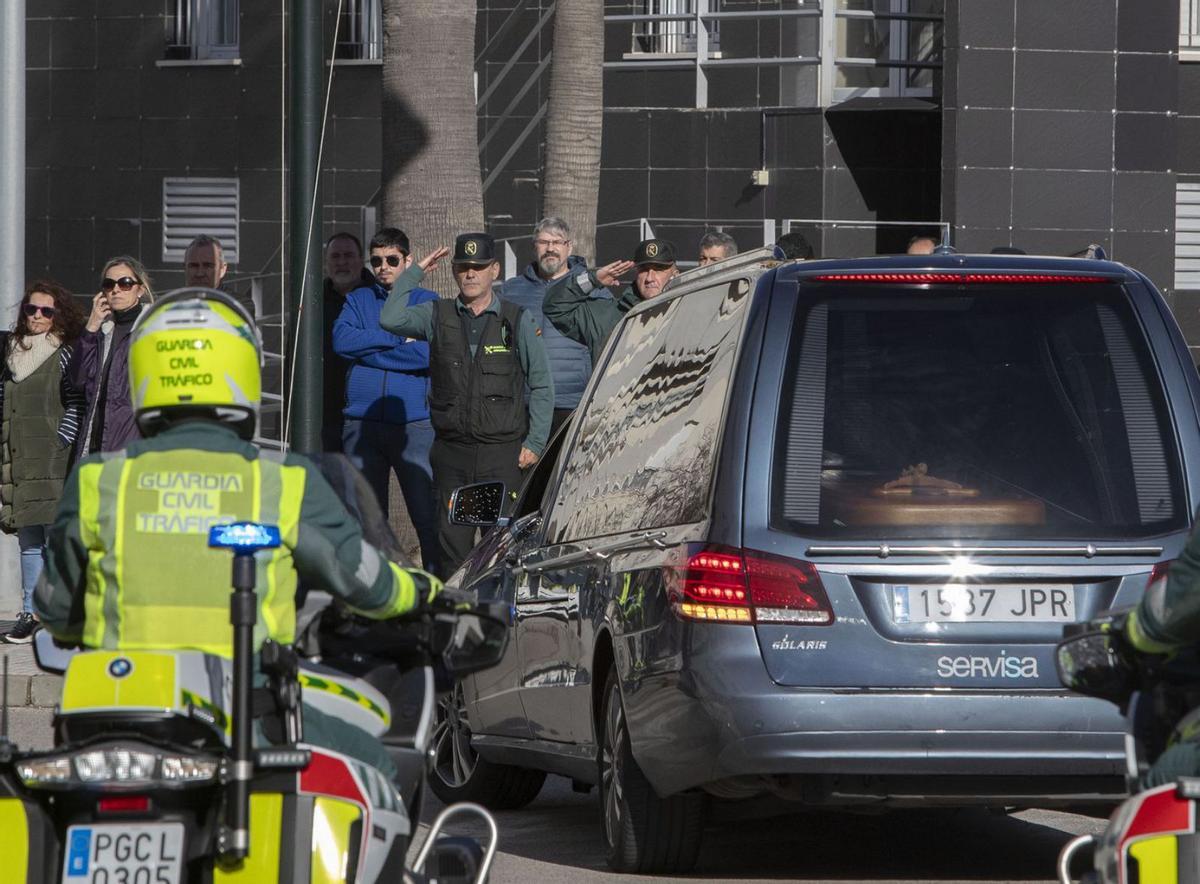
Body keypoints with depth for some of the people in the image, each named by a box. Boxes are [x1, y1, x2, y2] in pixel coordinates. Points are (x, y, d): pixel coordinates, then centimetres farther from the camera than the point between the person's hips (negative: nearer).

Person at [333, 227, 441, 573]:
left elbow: (428, 353, -11)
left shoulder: (428, 303, 6)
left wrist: (366, 350, -6)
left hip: (414, 424, -3)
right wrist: (398, 337, -8)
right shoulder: (358, 300, 14)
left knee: (429, 515, -9)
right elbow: (342, 340, -4)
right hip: (361, 424, 3)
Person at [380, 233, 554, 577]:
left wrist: (535, 442, -1)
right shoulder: (438, 316, 9)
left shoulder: (517, 320, 5)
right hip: (452, 450, 2)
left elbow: (542, 385, 7)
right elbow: (390, 319, -8)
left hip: (502, 451, -2)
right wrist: (415, 272, -1)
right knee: (451, 539, -1)